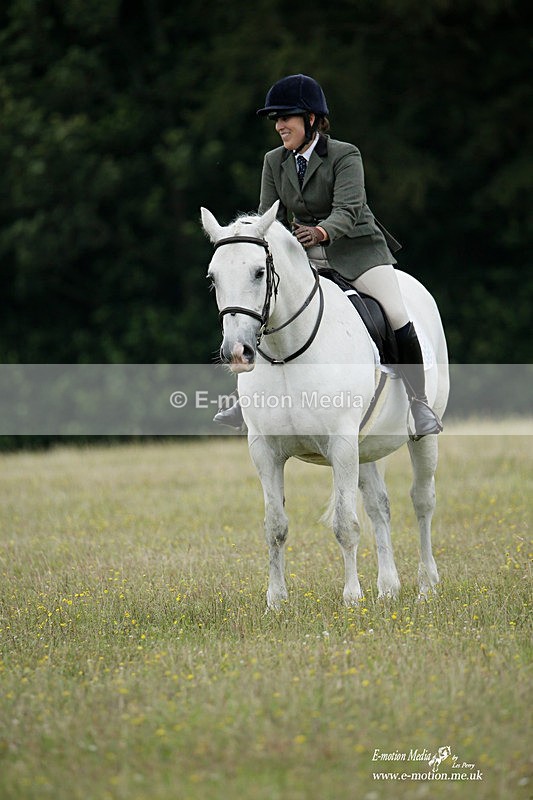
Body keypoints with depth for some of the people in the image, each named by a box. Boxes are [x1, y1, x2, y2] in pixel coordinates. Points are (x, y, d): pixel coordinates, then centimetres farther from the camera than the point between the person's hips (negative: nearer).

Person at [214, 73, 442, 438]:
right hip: (303, 257, 5)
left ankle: (419, 403, -5)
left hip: (356, 249, -4)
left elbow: (347, 209, -25)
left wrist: (322, 231, -46)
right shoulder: (274, 162, 3)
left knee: (399, 320, -19)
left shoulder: (345, 156, -13)